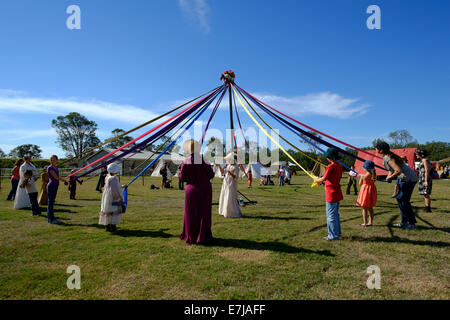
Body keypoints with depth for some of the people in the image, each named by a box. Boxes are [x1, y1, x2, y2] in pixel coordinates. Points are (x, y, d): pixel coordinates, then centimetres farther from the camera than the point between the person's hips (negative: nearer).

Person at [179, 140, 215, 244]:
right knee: (204, 214, 10)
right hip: (205, 189, 0)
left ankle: (190, 236, 21)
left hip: (191, 189, 0)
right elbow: (211, 175, -5)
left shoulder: (185, 162, -9)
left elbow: (182, 178, -3)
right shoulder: (204, 161, -10)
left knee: (191, 214, 12)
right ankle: (202, 236, 16)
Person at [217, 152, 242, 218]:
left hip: (231, 184, -9)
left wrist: (229, 172, -28)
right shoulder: (228, 166, 12)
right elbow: (223, 172, 20)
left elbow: (235, 177, -17)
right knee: (224, 198, 14)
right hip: (226, 184, 9)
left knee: (230, 199, -8)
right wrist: (219, 166, 10)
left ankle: (235, 213, 1)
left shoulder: (236, 167, -12)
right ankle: (225, 211, 27)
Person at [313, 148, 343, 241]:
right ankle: (337, 233, 31)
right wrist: (322, 181, 19)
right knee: (336, 214, 20)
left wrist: (316, 179, 2)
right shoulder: (339, 166, 8)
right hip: (338, 194, 9)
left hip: (331, 194, -9)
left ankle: (333, 236, 8)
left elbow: (323, 179, -19)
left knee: (331, 215, 1)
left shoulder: (330, 166, -18)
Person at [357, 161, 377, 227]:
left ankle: (365, 223, 4)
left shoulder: (366, 175, -17)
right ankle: (371, 222, 22)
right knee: (370, 208, 16)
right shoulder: (373, 174, 3)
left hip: (366, 191, -7)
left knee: (364, 208, 1)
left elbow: (360, 184, -7)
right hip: (371, 190, 7)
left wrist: (360, 177, 8)